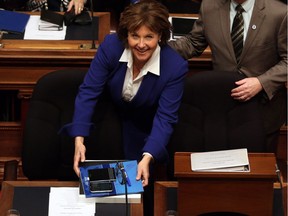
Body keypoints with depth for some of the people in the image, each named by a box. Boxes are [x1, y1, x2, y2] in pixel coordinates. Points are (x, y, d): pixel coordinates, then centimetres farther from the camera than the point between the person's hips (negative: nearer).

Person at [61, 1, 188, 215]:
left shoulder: (176, 66, -27)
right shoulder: (111, 45, -24)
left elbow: (165, 118, -26)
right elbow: (89, 92, -22)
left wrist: (147, 157, -41)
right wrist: (79, 139, -33)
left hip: (143, 128, -2)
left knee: (140, 180, -15)